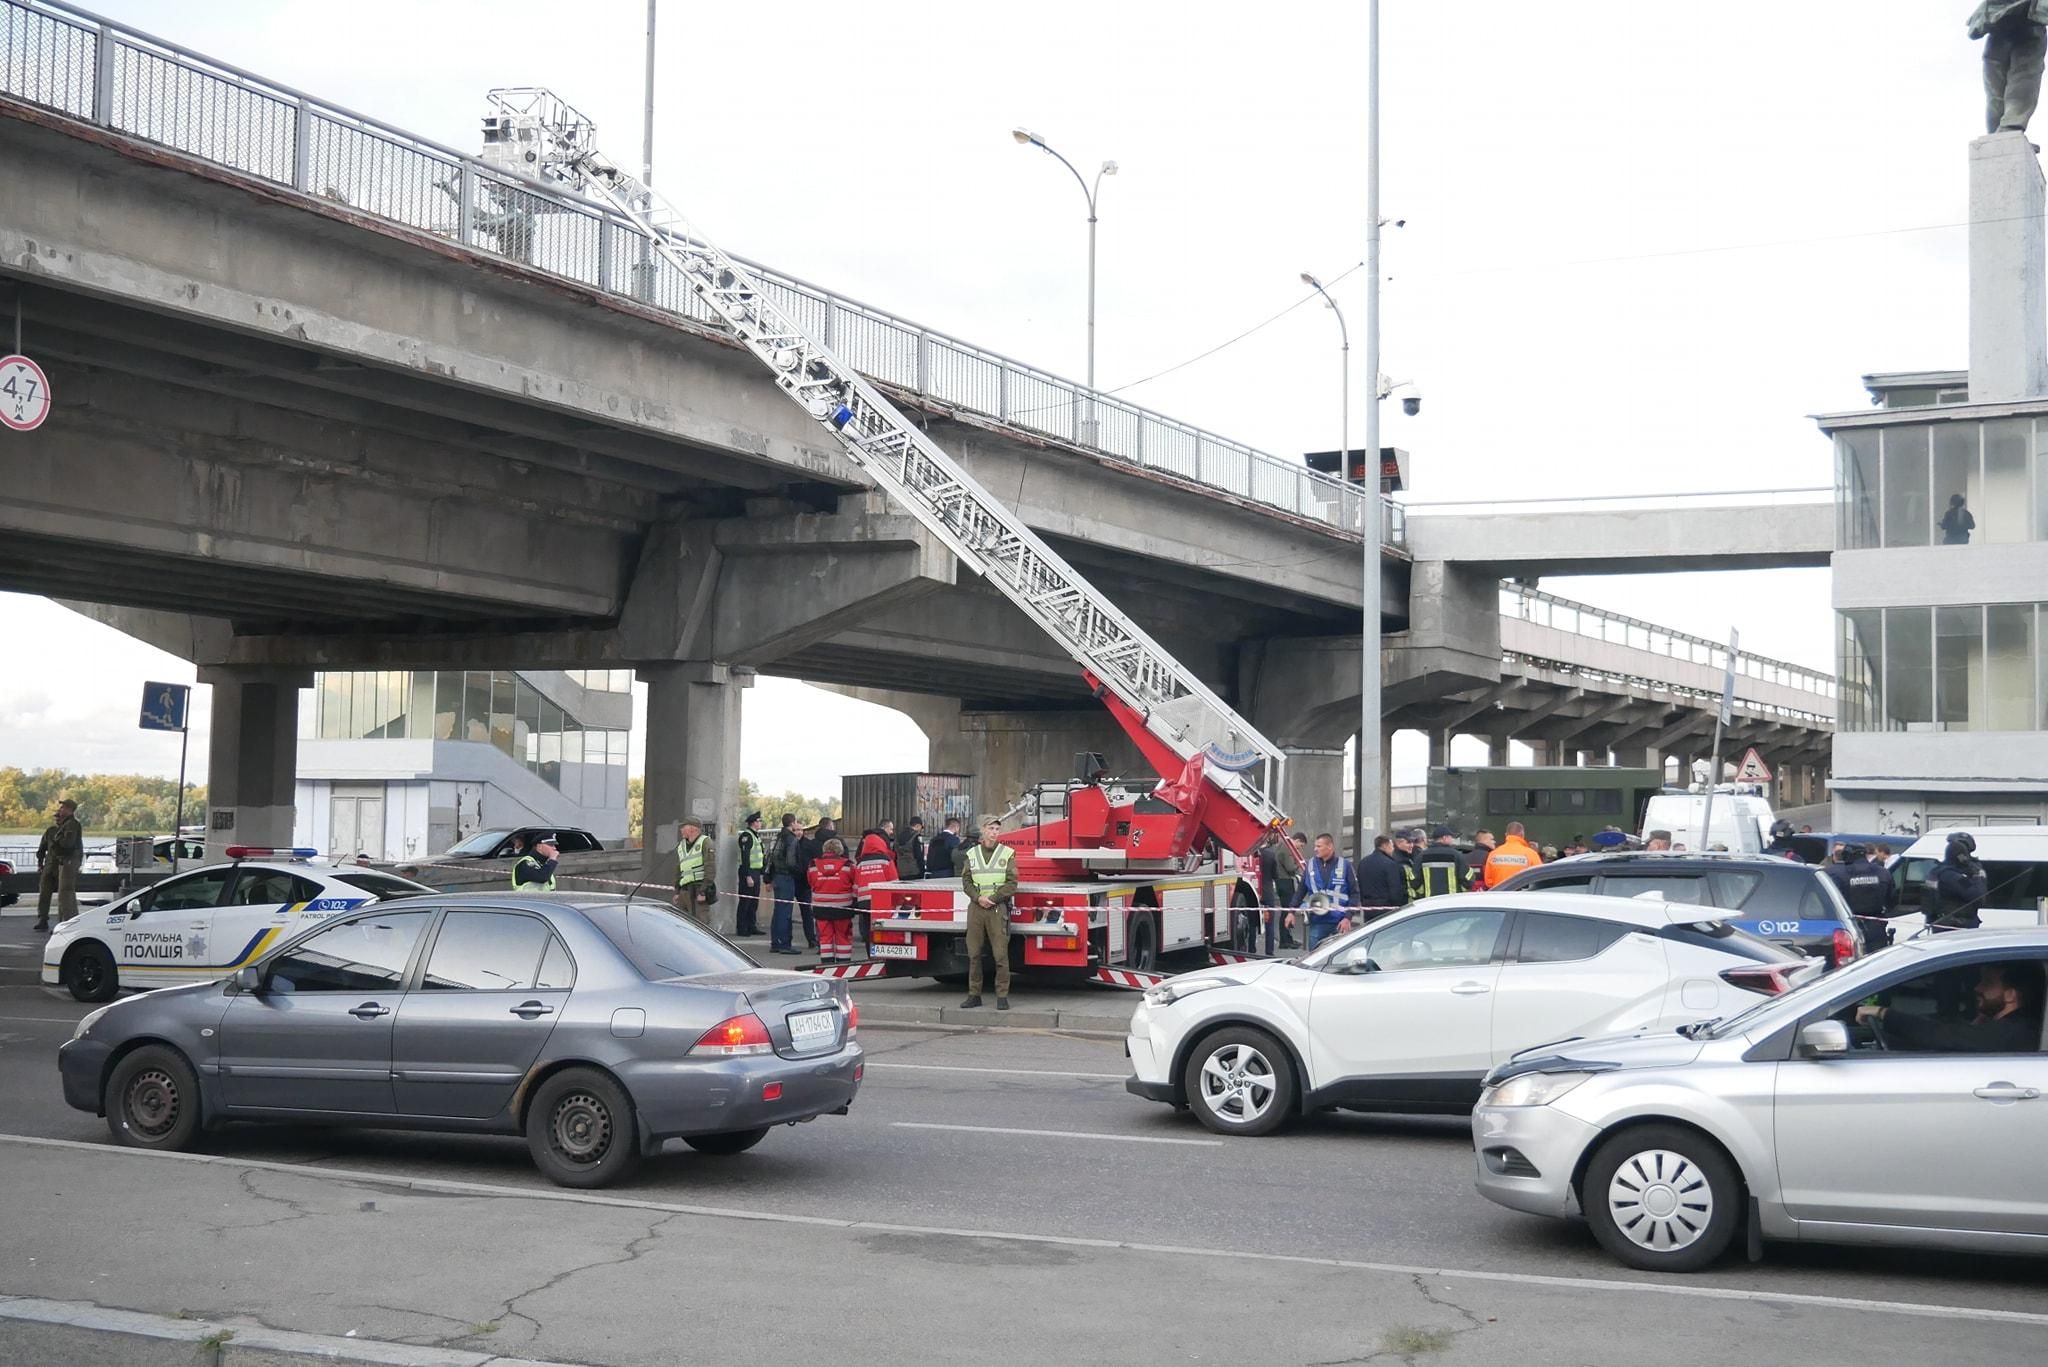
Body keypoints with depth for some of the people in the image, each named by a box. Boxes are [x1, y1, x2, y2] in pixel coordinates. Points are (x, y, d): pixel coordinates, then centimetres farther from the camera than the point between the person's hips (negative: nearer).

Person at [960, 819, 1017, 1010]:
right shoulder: (972, 854, 12)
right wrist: (978, 897, -8)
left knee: (1000, 954, -7)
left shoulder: (1007, 854, 5)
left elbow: (1011, 883, -1)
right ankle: (974, 994, 11)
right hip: (976, 907, 3)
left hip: (998, 908, -3)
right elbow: (966, 881, 9)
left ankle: (1002, 996, -3)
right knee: (974, 954, 4)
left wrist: (992, 898, -10)